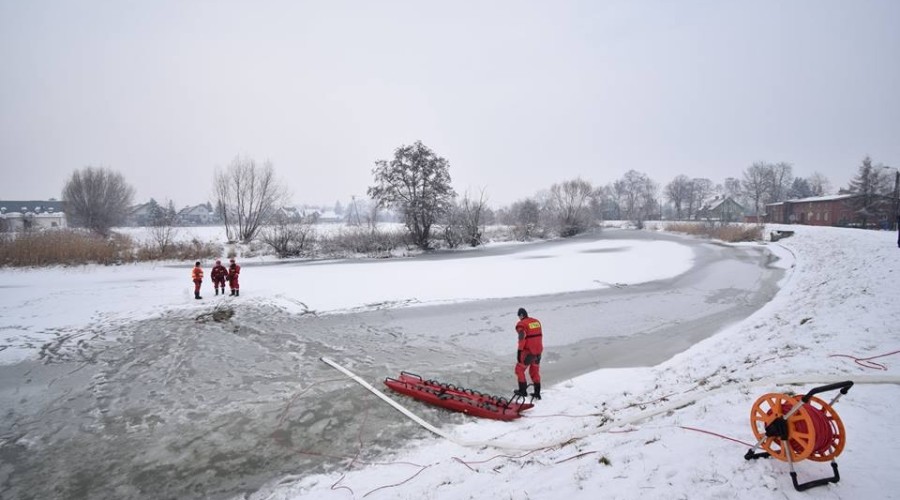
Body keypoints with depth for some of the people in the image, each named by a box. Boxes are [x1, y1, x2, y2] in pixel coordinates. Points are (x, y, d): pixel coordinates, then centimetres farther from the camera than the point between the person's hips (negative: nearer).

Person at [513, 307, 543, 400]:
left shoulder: (521, 324, -13)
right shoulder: (536, 322, 8)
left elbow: (522, 339, -20)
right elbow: (540, 335, 14)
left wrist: (519, 351, -15)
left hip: (528, 351, -7)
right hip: (538, 351, 7)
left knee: (519, 369, 12)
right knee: (535, 372, 19)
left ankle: (523, 390, 15)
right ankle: (537, 393, 20)